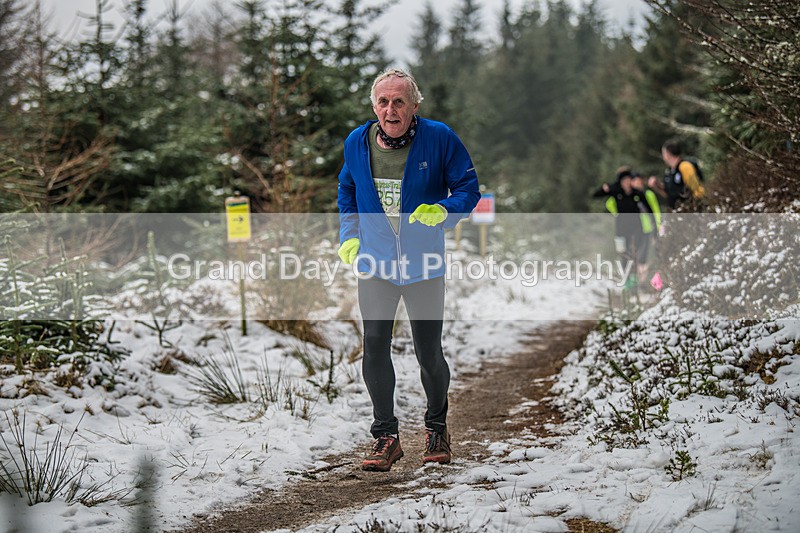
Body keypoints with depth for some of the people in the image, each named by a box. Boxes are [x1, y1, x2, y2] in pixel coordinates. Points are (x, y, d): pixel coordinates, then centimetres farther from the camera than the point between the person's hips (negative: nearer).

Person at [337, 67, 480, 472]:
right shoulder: (357, 143, 1)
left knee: (429, 352, 4)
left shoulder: (439, 139, -9)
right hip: (374, 262, 2)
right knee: (374, 347, -4)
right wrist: (349, 236, 8)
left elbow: (468, 187, -2)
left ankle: (436, 429, 27)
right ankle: (385, 435, 9)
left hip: (423, 263, -2)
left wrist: (443, 211, -21)